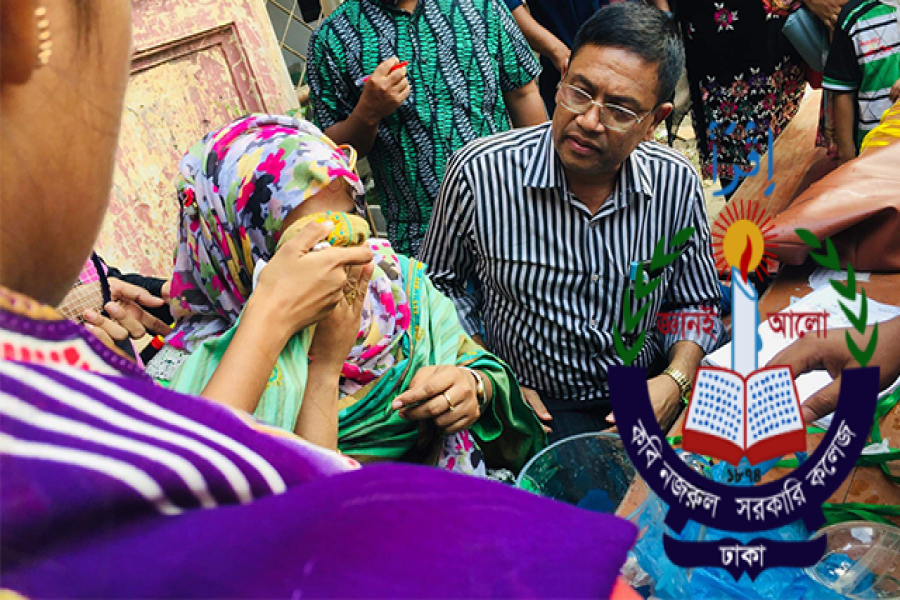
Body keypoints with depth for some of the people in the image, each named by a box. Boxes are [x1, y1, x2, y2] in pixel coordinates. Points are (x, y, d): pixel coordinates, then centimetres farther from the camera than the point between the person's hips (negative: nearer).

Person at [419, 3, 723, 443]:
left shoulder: (677, 183, -6)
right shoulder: (479, 172, -14)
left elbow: (695, 303, 10)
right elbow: (438, 283, 3)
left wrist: (676, 381, -8)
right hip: (531, 404, -3)